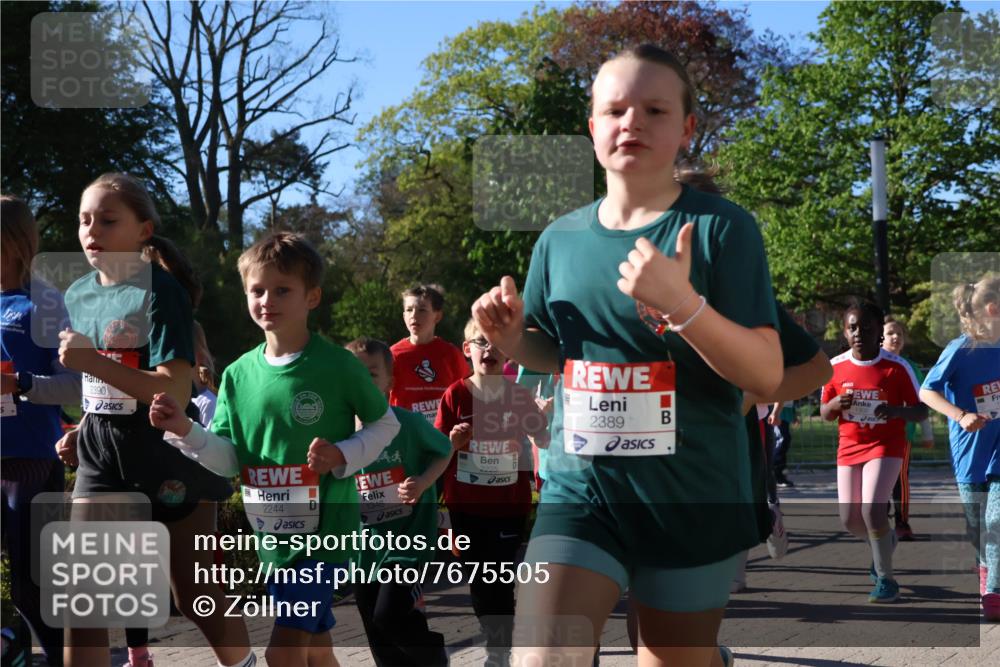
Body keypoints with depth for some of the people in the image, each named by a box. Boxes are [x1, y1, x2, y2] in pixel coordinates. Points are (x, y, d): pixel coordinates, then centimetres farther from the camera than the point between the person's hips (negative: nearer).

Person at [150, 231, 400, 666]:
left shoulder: (337, 365, -10)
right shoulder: (239, 374, 3)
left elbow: (385, 424, 1)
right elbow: (229, 459, 4)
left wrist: (344, 456, -15)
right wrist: (184, 430, -12)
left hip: (323, 527, -5)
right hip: (269, 531, 5)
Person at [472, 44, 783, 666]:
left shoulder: (723, 227, -8)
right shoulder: (560, 239, 4)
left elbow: (767, 374, -13)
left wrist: (683, 304, -29)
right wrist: (513, 337, -4)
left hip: (695, 497, -2)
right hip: (581, 487, 3)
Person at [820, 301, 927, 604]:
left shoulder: (897, 367, -11)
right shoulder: (836, 367, -2)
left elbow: (921, 411, -6)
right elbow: (824, 413, 7)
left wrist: (897, 411, -28)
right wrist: (835, 403, -17)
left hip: (886, 446, -4)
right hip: (849, 447, 4)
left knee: (872, 510, -20)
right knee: (849, 519, 5)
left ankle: (885, 579, -2)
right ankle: (885, 540, 40)